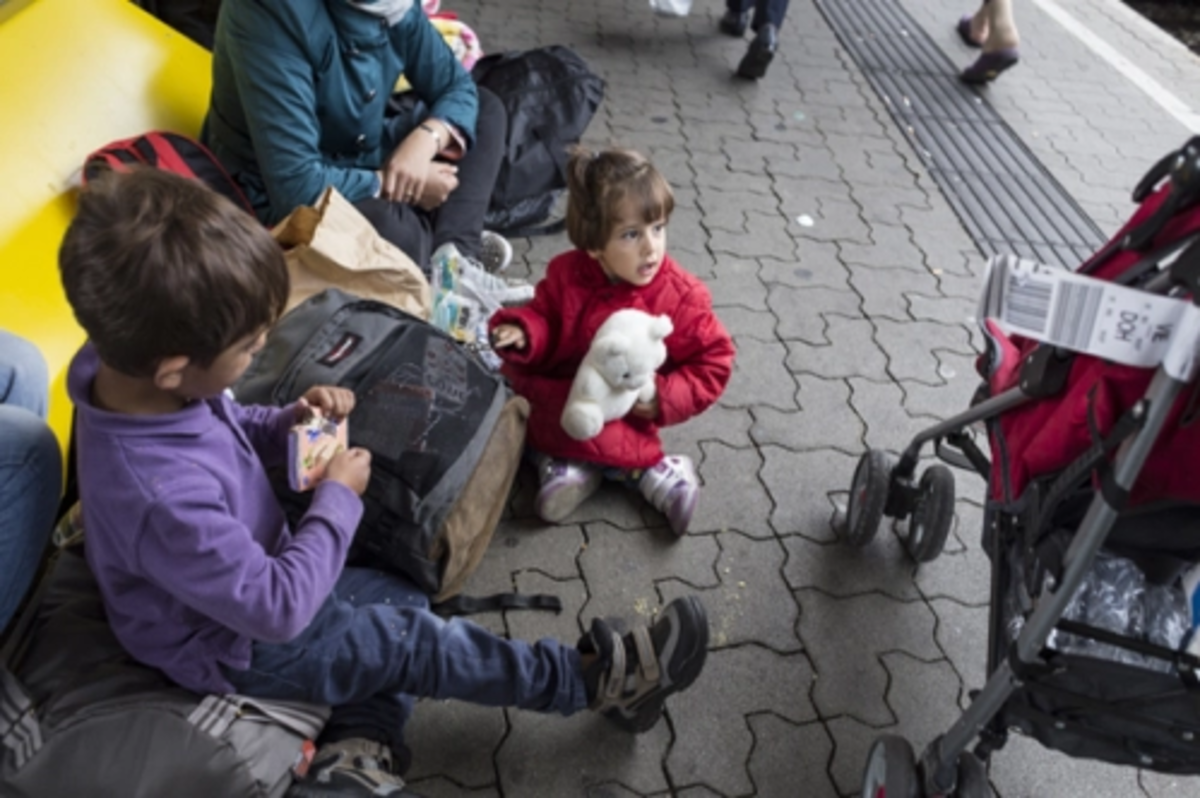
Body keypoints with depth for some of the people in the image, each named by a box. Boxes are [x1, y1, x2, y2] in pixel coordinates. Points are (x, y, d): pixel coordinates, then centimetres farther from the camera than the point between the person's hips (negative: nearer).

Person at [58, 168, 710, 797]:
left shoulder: (128, 363, -16)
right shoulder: (164, 497, -42)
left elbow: (228, 429, 5)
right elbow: (279, 609, -31)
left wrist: (289, 424, -15)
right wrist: (339, 498, -21)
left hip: (246, 578, 8)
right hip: (237, 643, -8)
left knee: (402, 602, 13)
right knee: (412, 640, -3)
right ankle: (604, 681, 9)